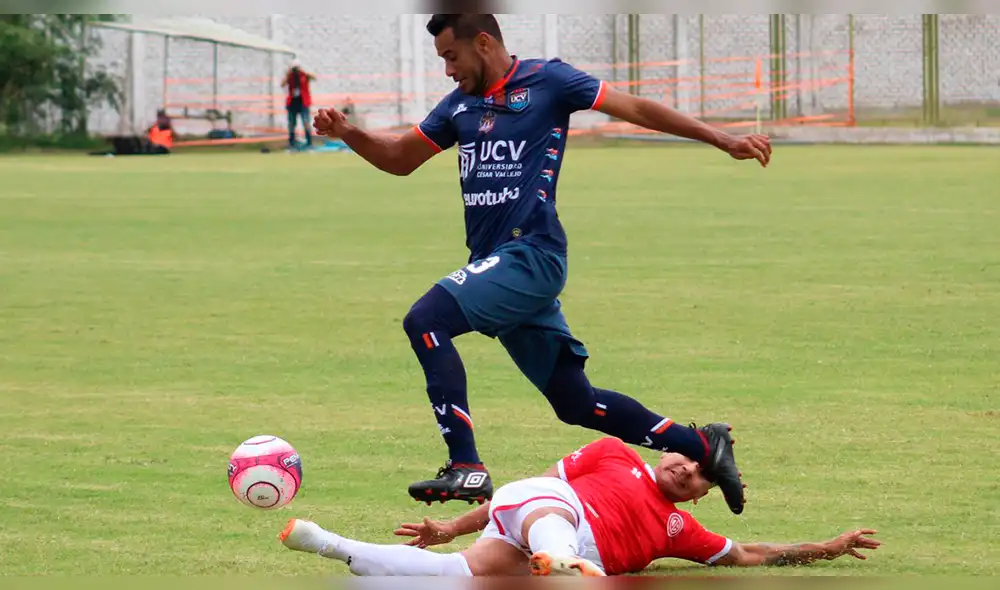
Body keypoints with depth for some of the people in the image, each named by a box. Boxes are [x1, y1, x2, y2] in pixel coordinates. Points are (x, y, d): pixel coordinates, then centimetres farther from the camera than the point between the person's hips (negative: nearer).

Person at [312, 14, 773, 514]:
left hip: (531, 253, -7)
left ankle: (466, 468, -26)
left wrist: (723, 140, -2)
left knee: (425, 319, -23)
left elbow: (636, 109, 0)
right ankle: (703, 447, 21)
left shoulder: (546, 80, -2)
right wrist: (347, 134, 5)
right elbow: (400, 159, 24)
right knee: (576, 402, 9)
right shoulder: (460, 104, 17)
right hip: (496, 262, 7)